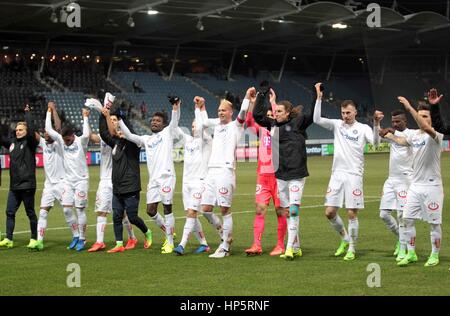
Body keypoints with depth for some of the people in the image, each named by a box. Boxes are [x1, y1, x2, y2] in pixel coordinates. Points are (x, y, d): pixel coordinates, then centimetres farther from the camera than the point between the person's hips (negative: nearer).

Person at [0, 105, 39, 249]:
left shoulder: (30, 142, -5)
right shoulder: (12, 143, 11)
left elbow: (31, 131, -22)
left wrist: (27, 113, -16)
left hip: (27, 185, -6)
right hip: (14, 185, 6)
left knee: (30, 213, 2)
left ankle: (34, 239, 11)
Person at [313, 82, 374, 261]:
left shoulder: (363, 128, 1)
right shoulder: (337, 125, 10)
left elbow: (376, 142, -12)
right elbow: (317, 119, -1)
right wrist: (319, 98, -9)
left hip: (354, 175, -4)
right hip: (337, 174, 4)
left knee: (351, 213, -3)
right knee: (330, 212, 2)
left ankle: (352, 249, 9)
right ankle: (345, 239, 25)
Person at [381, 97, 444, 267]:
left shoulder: (436, 135, -12)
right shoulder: (414, 134, 9)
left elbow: (426, 128, -35)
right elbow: (400, 141, 30)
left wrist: (410, 108, -37)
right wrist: (387, 135, 33)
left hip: (432, 185, -6)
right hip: (415, 185, 6)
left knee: (434, 223, 2)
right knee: (408, 220, 4)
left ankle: (435, 255, 15)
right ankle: (411, 254, 15)